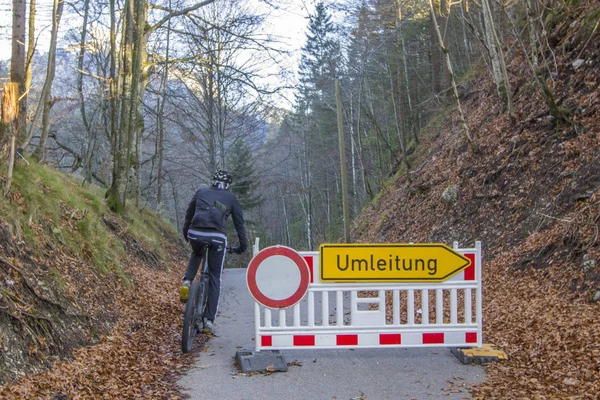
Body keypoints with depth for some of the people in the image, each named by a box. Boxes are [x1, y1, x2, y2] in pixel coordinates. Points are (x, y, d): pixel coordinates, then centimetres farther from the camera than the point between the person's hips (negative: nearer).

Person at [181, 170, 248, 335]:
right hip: (217, 237, -1)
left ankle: (187, 282, 9)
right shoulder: (231, 198, 20)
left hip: (195, 233, 2)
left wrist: (185, 233, 43)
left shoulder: (201, 192, 24)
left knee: (196, 255, 37)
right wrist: (243, 245, 29)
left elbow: (189, 214, 30)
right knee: (215, 278, 10)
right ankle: (209, 321, 4)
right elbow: (239, 222, 20)